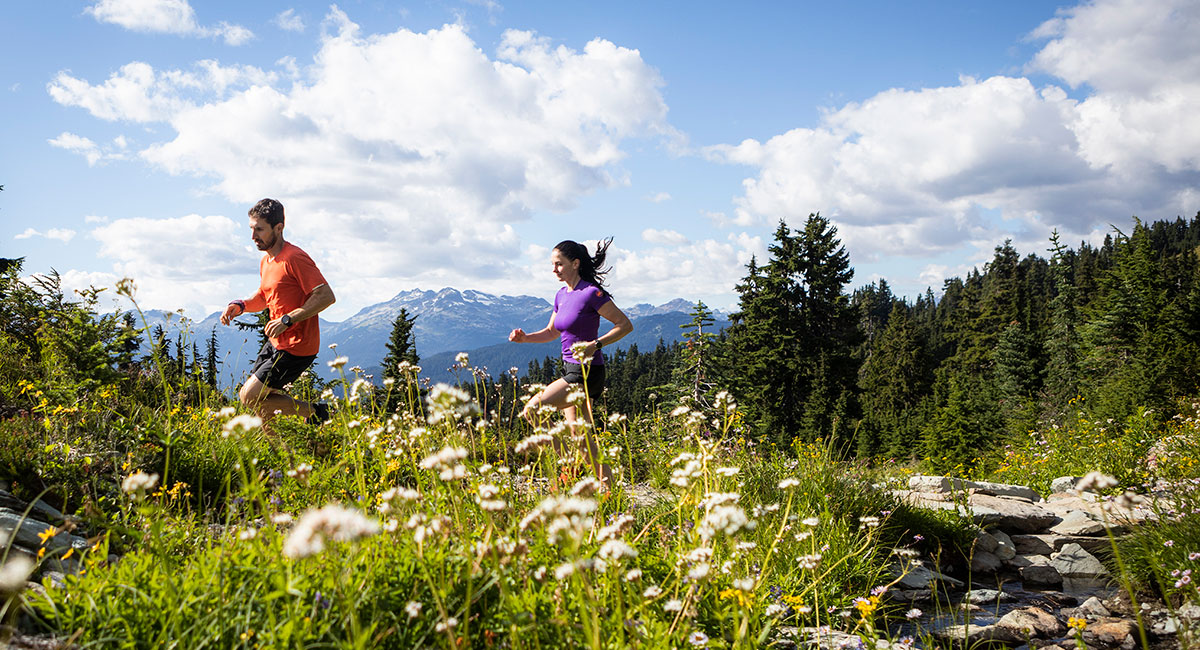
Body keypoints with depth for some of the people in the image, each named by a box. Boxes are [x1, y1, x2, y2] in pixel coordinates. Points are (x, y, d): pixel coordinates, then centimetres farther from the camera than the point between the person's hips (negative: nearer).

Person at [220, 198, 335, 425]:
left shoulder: (294, 258, -18)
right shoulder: (266, 260, 11)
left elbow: (326, 296, -23)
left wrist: (287, 320, -25)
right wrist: (241, 306, 3)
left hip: (296, 347, -9)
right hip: (276, 342, 9)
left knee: (250, 397, -9)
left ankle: (314, 413, 2)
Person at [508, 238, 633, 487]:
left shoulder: (591, 293, -13)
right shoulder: (562, 295, 11)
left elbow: (625, 325, -12)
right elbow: (551, 332, 24)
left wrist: (595, 345, -23)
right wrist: (524, 337, 6)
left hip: (587, 372, -8)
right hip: (572, 371, 8)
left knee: (532, 410, -15)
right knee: (581, 438, 9)